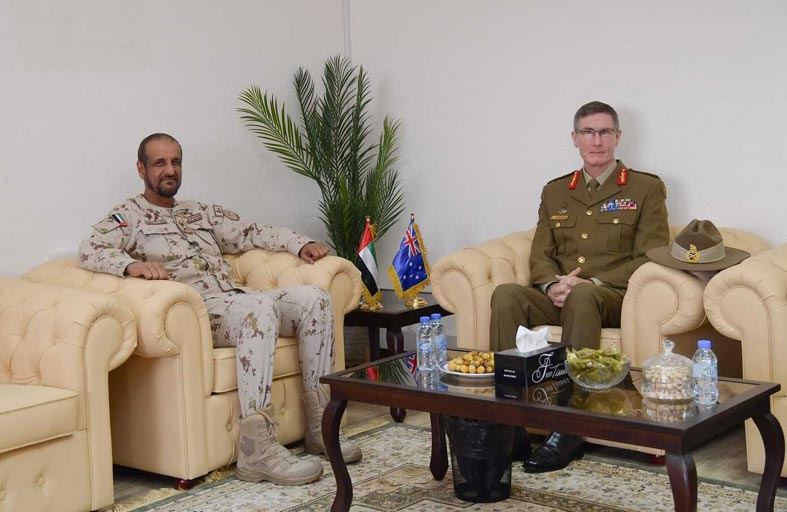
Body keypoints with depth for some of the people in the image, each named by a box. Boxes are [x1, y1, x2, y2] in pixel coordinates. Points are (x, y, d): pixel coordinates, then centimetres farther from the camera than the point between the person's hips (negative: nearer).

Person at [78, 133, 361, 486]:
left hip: (236, 302, 7)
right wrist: (132, 264, -29)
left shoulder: (202, 213, 29)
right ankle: (257, 449, -42)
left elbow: (251, 233, 26)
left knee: (313, 298, -13)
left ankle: (320, 424, -11)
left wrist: (301, 243, 9)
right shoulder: (128, 215, 8)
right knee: (261, 306, -36)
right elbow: (90, 251, -9)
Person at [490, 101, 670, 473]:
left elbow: (650, 259, -2)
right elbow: (540, 255, 16)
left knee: (582, 296, -39)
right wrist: (552, 284, -9)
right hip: (560, 299, 4)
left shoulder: (646, 189, 8)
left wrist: (590, 283, -15)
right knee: (506, 294, -27)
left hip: (614, 297, -4)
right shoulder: (555, 192, 22)